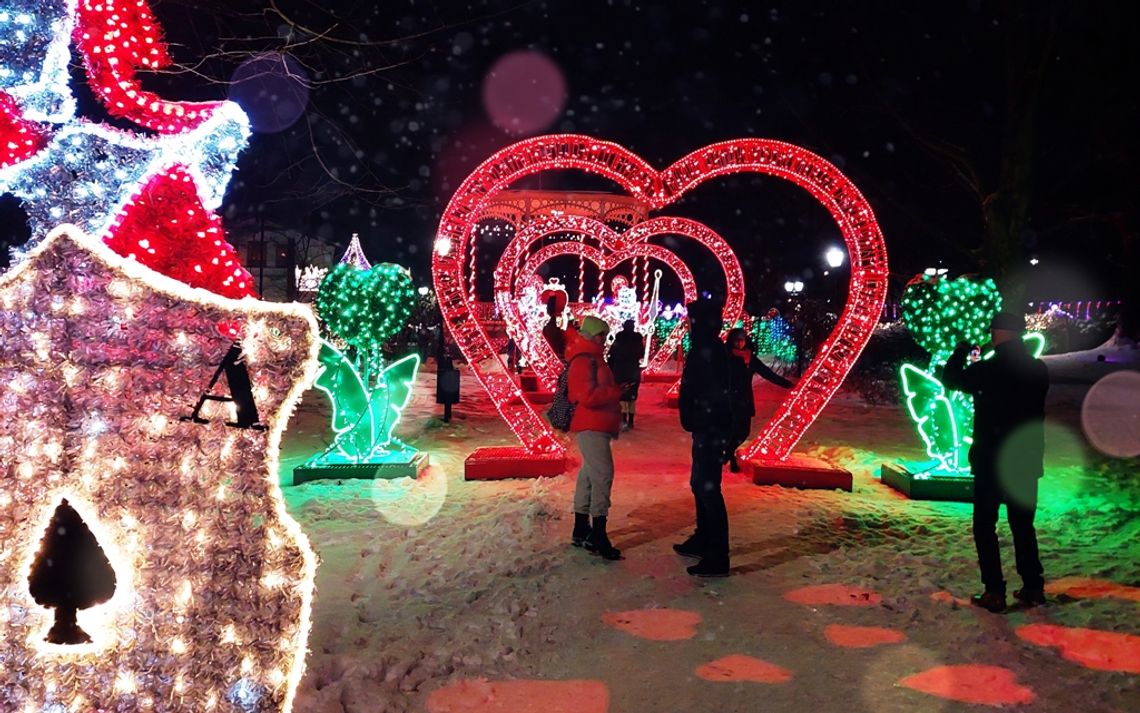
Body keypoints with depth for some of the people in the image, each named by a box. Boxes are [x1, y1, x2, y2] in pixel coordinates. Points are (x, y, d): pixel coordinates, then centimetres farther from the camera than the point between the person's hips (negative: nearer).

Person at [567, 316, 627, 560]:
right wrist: (617, 392, -15)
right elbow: (587, 396, -23)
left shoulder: (593, 359, 19)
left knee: (590, 475, 14)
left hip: (597, 427, 11)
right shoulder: (584, 361, -14)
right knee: (602, 475, -15)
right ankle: (598, 537, -15)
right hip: (591, 427, -11)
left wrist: (617, 390, 8)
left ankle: (581, 532, 23)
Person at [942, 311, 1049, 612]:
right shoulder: (1038, 370, 0)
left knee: (985, 526, 5)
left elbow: (950, 378, 2)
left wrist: (962, 349, 15)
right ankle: (1033, 587, 20)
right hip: (1027, 461, 5)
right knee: (1023, 525, 17)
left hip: (991, 461, -5)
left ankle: (994, 592, 2)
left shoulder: (987, 370, -16)